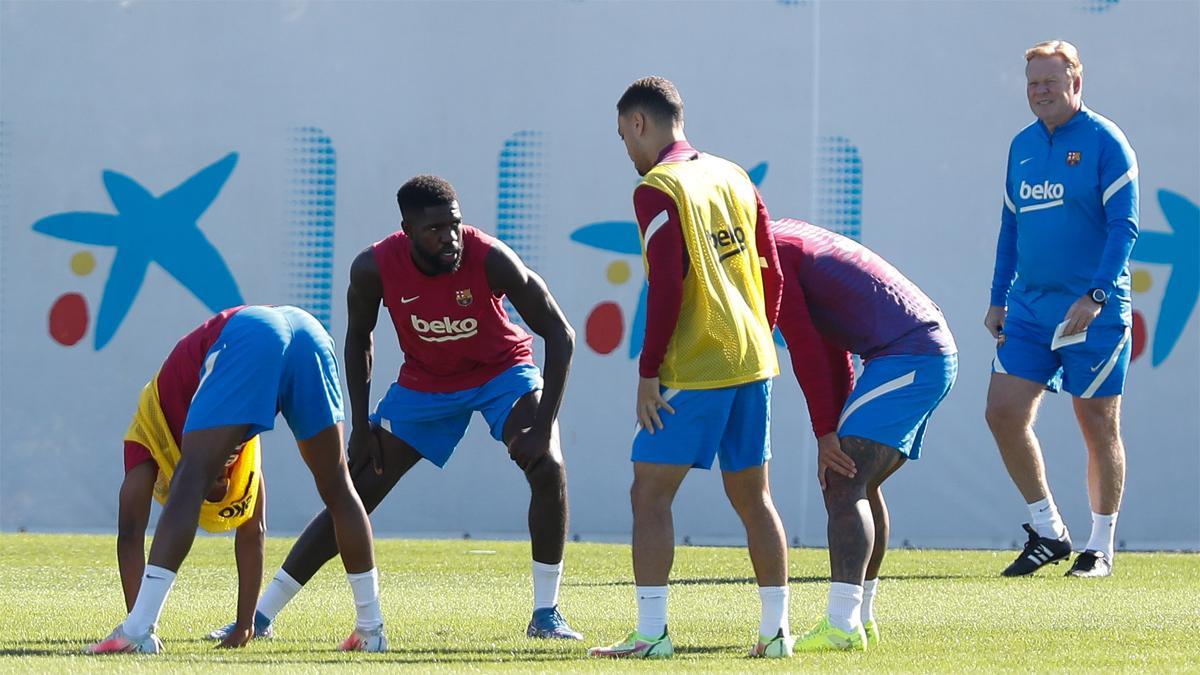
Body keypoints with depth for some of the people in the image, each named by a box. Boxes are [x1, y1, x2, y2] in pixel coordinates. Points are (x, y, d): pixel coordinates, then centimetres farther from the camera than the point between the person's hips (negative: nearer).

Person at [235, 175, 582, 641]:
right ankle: (261, 615, 5)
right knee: (355, 494, -2)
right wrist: (360, 425, -6)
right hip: (424, 382, 1)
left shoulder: (491, 260, -31)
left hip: (501, 370, -1)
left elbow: (560, 335, -23)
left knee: (547, 468, -25)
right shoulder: (375, 267, -25)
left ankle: (546, 614, -12)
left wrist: (542, 426, -29)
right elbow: (358, 337, -3)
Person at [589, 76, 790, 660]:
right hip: (752, 363, 7)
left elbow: (666, 287, -16)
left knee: (650, 495, -2)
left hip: (693, 371, -7)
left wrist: (648, 372, -12)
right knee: (752, 496, 13)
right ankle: (776, 628, 13)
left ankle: (651, 632, -6)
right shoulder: (733, 178, 12)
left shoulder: (657, 189, -9)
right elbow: (770, 273, 13)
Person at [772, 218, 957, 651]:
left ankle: (841, 626, -24)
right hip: (937, 354, 10)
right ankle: (861, 619, 23)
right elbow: (833, 350, 26)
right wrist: (838, 433, 21)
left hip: (906, 356, -10)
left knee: (844, 486, -16)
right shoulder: (793, 240, 24)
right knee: (858, 484, 18)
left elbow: (805, 348, -13)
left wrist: (826, 433, -10)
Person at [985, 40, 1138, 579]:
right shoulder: (1022, 146, 12)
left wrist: (1095, 296, -22)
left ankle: (1101, 548, 13)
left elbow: (1124, 225, -12)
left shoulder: (1104, 142, -7)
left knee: (1098, 424, 1)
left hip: (1092, 311, -6)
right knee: (1003, 412, -3)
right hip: (1029, 309, 6)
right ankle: (1048, 532, 10)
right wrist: (999, 300, 14)